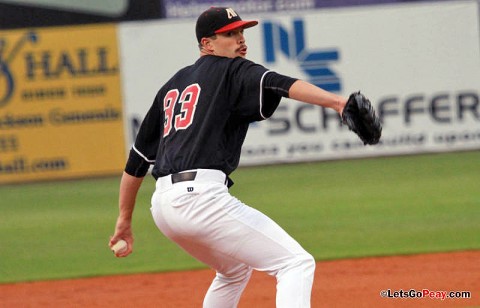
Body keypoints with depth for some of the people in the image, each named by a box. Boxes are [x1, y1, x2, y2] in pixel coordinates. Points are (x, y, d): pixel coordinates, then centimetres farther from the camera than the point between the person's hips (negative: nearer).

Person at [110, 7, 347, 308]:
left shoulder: (172, 86, 25)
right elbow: (275, 84, -18)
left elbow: (138, 159, 26)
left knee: (235, 271, 33)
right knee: (297, 263, -11)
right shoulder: (231, 72, 3)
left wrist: (125, 219, 31)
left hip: (162, 203, 9)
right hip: (201, 196, -9)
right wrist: (335, 101, -33)